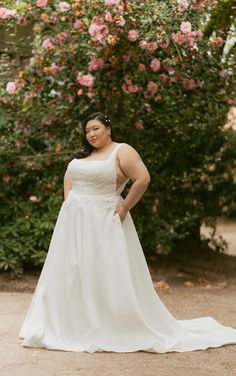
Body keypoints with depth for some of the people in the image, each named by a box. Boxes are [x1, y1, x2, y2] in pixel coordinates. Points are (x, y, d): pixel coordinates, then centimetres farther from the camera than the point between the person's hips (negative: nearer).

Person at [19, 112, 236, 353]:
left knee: (108, 276, -5)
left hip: (104, 222, -7)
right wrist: (69, 202, 11)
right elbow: (69, 177, 26)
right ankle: (77, 327, 18)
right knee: (73, 273, 8)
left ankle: (124, 330, 3)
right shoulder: (82, 154, 14)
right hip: (74, 223, 7)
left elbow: (143, 179, -17)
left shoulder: (121, 151, -7)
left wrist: (124, 208, -16)